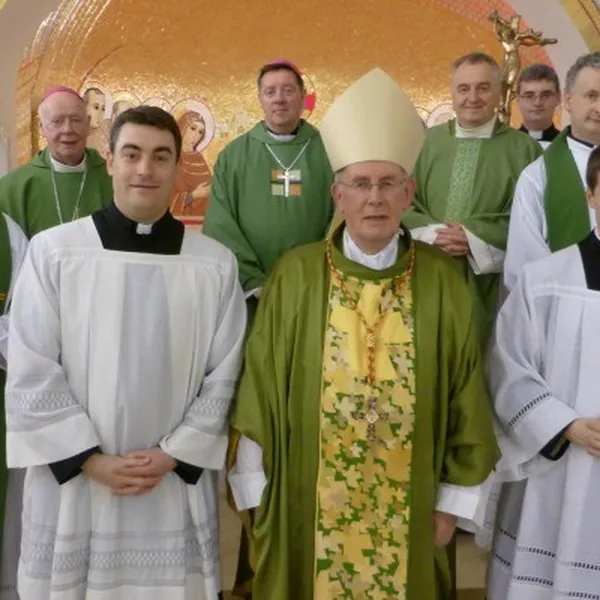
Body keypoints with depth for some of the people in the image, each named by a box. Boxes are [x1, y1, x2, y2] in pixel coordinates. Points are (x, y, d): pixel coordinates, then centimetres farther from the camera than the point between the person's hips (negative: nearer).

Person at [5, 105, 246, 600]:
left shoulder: (216, 264, -1)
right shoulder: (52, 251, -6)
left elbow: (224, 377, 1)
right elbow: (30, 374, -5)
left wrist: (172, 455, -6)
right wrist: (91, 460, -9)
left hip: (177, 486, 1)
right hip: (72, 481, 0)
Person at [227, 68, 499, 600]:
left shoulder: (443, 282, -5)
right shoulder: (295, 275, -7)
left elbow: (466, 402, 0)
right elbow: (260, 388, -3)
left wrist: (454, 501, 1)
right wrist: (256, 493, -2)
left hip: (409, 511, 1)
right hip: (307, 508, 0)